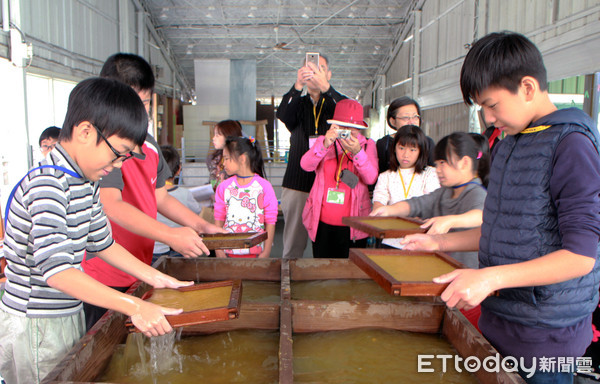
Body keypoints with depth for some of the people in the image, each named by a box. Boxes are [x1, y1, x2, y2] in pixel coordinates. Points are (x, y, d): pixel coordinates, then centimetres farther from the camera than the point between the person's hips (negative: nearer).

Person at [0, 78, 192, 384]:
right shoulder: (46, 185, -25)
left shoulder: (86, 182, 4)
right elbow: (56, 270, -33)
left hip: (69, 315, 8)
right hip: (34, 328, -8)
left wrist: (155, 278, 7)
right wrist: (134, 307, -35)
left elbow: (100, 242, 12)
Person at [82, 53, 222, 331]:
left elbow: (161, 197, 16)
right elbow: (110, 205, -28)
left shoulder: (148, 142, 9)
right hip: (104, 277, -7)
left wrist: (202, 227, 5)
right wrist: (170, 236, -37)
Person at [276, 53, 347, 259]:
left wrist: (325, 87, -31)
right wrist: (298, 85, -27)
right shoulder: (297, 104, 13)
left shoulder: (334, 104, 9)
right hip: (297, 184, 1)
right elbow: (283, 115, -10)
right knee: (293, 245, 4)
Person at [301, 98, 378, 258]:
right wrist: (324, 145, -28)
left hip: (352, 225, -1)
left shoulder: (368, 145, 5)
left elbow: (371, 178, -11)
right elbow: (306, 166, -11)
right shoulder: (324, 141, 8)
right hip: (322, 222, 1)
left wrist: (357, 152, -27)